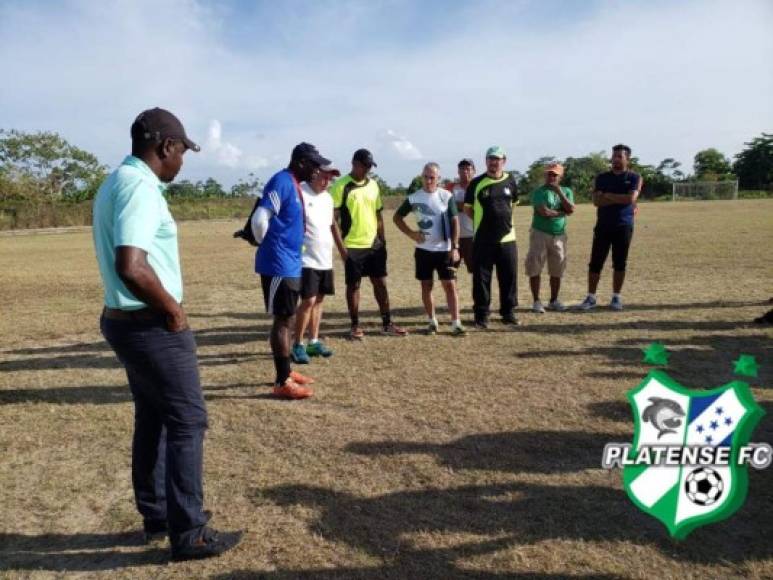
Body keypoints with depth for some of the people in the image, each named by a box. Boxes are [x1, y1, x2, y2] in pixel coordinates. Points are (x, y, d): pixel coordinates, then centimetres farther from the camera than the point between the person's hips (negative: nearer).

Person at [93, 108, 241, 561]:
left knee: (153, 418, 18)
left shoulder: (116, 182, 13)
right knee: (187, 420, 0)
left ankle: (157, 515, 32)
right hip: (152, 326, -10)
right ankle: (188, 533, 10)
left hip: (126, 319, 10)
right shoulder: (139, 186, -20)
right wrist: (173, 311, -18)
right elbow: (131, 267, -32)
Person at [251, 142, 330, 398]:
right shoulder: (281, 182, -15)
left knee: (287, 319, 15)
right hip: (279, 265, -10)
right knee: (283, 320, -5)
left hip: (291, 264, 10)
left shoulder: (294, 185, 15)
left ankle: (286, 372, 25)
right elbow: (259, 220, -23)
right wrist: (270, 249, -9)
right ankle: (282, 382, 2)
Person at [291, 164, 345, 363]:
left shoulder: (328, 198, 12)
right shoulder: (299, 193, -12)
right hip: (306, 259, -8)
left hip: (325, 259, 8)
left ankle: (314, 342, 21)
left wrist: (343, 249, 23)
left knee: (318, 300, 11)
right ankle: (298, 346, 3)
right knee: (309, 301, -9)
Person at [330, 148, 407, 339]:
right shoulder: (340, 186, -7)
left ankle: (387, 324, 18)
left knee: (381, 283, 8)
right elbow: (333, 218, -9)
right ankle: (355, 326, 15)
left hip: (375, 245, 5)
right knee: (353, 285, 4)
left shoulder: (373, 185, 10)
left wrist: (382, 239, 10)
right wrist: (341, 246, -13)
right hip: (352, 246, -5)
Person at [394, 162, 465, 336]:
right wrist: (411, 233, -3)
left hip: (444, 249, -2)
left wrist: (455, 247, -11)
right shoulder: (413, 198, 1)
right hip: (423, 249, 2)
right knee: (426, 286, 7)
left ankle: (456, 323, 0)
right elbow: (397, 217, 11)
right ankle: (432, 321, 20)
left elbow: (454, 222, -3)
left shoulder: (447, 196, -2)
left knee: (450, 285, -4)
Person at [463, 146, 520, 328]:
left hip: (507, 238, 3)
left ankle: (508, 312, 22)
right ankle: (481, 315, 12)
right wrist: (482, 221, 4)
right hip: (482, 240, -2)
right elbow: (467, 208, 7)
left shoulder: (510, 181, 6)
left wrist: (502, 220, 14)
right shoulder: (477, 183, -2)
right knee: (481, 278, 1)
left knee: (509, 277, 8)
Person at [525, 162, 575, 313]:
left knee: (557, 271, 9)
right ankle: (536, 301, 5)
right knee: (535, 269, -4)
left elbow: (571, 209, -8)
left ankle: (553, 301, 21)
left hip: (559, 236, 4)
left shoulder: (566, 191, 10)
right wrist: (562, 212, -7)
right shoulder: (539, 192, -5)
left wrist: (559, 192, -12)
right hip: (540, 234, -4)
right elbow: (543, 212, -19)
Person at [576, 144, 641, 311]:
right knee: (595, 262, 0)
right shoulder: (602, 178, 8)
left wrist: (609, 195, -7)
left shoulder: (634, 178, 3)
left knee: (619, 263, 4)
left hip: (624, 227, -1)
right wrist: (621, 199, -12)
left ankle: (616, 297, 14)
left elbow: (631, 199, -14)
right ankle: (591, 297, 7)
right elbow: (596, 201, -6)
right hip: (603, 226, 2)